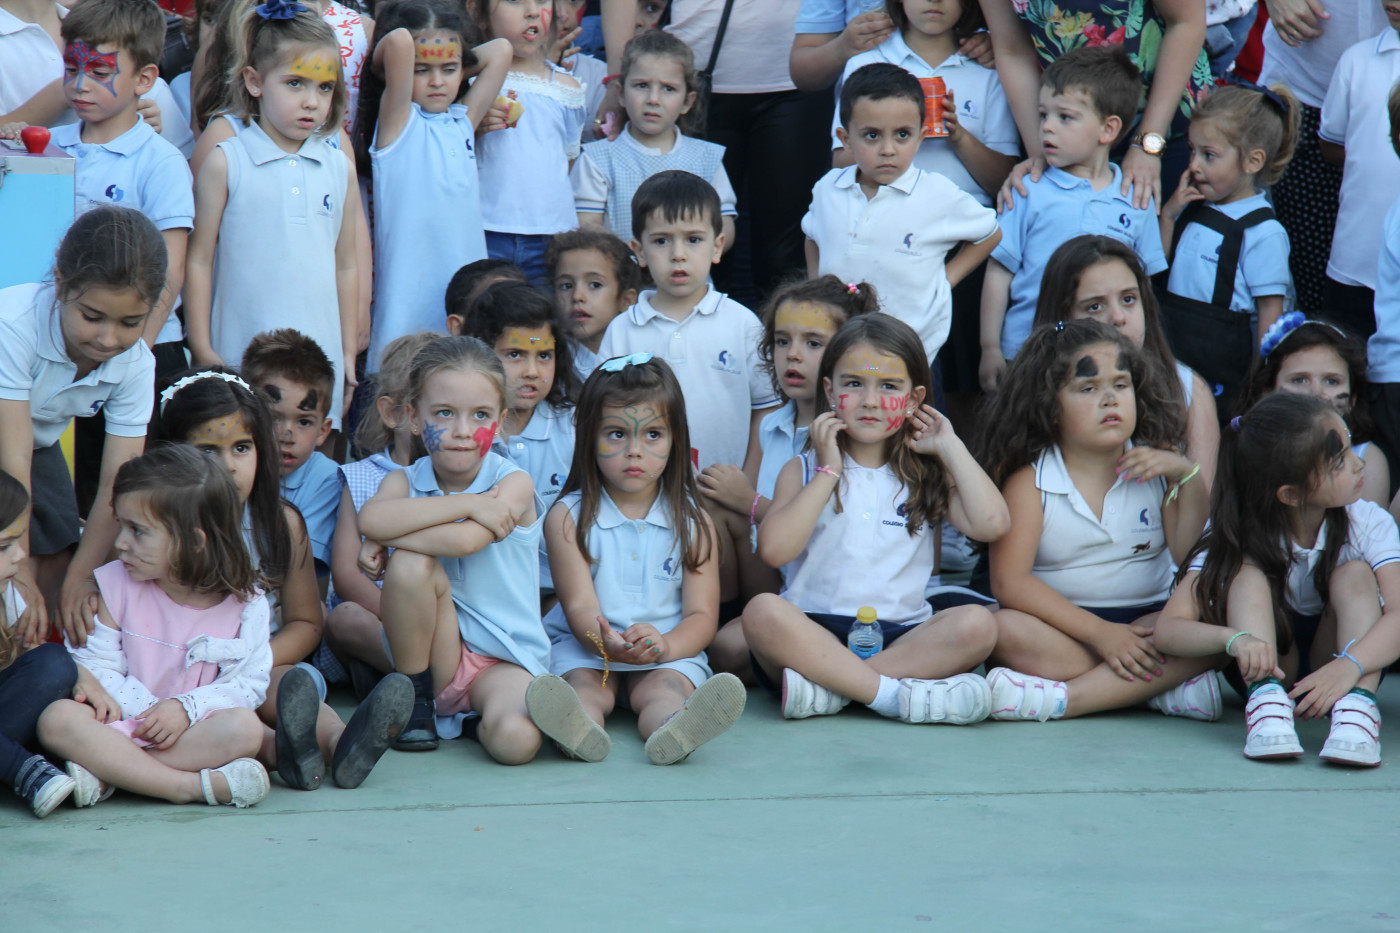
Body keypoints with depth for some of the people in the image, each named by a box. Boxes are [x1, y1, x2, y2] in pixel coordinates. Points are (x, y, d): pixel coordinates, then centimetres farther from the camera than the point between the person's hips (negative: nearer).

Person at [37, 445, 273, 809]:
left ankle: (106, 776, -31)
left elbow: (248, 683, -5)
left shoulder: (245, 602, -3)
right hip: (126, 721, 1)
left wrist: (184, 708, -21)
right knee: (58, 719, -29)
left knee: (244, 727, -32)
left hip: (194, 728, -1)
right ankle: (196, 785, -35)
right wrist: (148, 711, -16)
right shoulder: (116, 585, 2)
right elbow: (96, 663, 0)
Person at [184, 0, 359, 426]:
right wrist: (202, 352, -4)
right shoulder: (226, 164, -2)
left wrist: (349, 354, 14)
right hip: (242, 357, -3)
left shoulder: (339, 168, 10)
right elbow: (198, 261, -1)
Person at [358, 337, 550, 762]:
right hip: (435, 650, 3)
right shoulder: (405, 482, 3)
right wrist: (467, 504, -23)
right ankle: (415, 699, -7)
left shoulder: (513, 483, -6)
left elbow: (463, 541, -25)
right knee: (412, 564, -27)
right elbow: (370, 518, -24)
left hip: (507, 659, -3)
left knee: (515, 741, -34)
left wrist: (386, 538, -15)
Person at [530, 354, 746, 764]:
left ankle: (674, 730, -65)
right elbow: (580, 607, -9)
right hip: (585, 648, 0)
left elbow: (702, 615, -2)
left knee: (664, 687, -31)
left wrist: (663, 645, -26)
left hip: (669, 653, 0)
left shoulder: (692, 521, 6)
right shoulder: (568, 519, 1)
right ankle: (578, 729, -65)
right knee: (583, 686, -31)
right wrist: (610, 645, -33)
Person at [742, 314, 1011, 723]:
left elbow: (991, 524, -5)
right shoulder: (804, 471, 12)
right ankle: (899, 696, -35)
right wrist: (828, 472, -3)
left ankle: (827, 690, -32)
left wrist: (950, 447, 4)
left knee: (976, 624, -27)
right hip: (814, 634, -1)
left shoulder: (926, 475, 15)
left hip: (900, 637, 2)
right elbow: (775, 550, -7)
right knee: (763, 611, -33)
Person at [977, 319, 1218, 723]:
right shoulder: (1030, 479, -1)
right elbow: (1009, 581, -13)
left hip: (1149, 622, 2)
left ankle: (1060, 698, -33)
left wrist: (1187, 476, -12)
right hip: (1061, 626, -2)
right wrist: (1099, 632, -22)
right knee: (1005, 630, -33)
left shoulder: (1158, 464, 9)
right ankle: (1163, 687, -30)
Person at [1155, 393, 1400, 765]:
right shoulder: (1235, 539, -19)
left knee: (1354, 574, -25)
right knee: (1248, 571, -25)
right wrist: (1235, 638, -48)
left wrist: (1348, 666, -52)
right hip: (1268, 666, 0)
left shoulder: (1368, 524, -18)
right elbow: (1170, 628, -27)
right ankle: (1267, 700, -42)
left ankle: (1358, 706, -42)